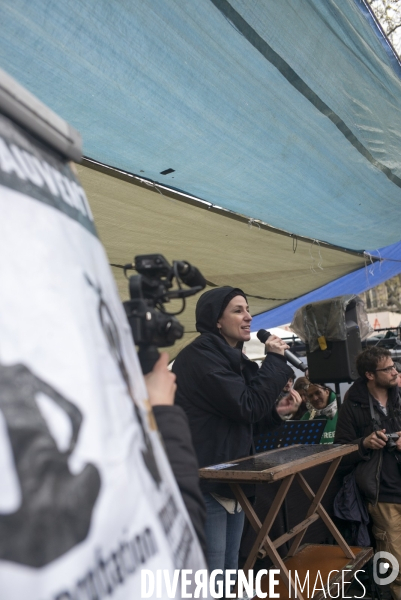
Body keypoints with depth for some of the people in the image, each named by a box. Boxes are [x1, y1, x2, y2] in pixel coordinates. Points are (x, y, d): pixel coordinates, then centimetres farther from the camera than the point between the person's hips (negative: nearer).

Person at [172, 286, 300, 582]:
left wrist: (276, 411, 1)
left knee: (230, 571, 19)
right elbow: (248, 406, -22)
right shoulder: (202, 354, -16)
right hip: (205, 484, -10)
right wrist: (275, 359, -13)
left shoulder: (232, 358, 14)